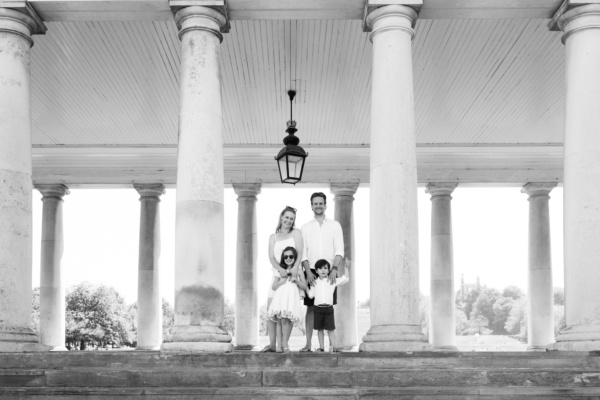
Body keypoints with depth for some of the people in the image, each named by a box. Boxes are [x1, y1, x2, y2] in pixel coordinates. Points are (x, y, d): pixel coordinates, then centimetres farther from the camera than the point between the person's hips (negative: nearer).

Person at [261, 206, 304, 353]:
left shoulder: (296, 233, 9)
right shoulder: (273, 237, 15)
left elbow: (299, 253, -4)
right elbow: (271, 257, 2)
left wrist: (295, 267, -23)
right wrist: (280, 269, -18)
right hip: (277, 276, 3)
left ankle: (281, 345, -9)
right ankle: (272, 344, -4)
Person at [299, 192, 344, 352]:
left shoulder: (335, 225, 8)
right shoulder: (305, 227, 11)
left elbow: (340, 250, 1)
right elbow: (303, 253, 5)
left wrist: (334, 269, -13)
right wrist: (308, 271, -9)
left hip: (329, 271, -1)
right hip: (311, 271, 1)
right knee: (310, 307, -1)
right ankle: (308, 343, -1)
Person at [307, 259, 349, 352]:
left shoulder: (332, 281, 6)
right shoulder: (315, 282, 9)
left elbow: (346, 279, 8)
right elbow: (311, 295, 5)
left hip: (328, 307, -1)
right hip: (318, 307, 1)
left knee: (331, 328, -1)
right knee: (320, 329, 6)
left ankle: (333, 346, 4)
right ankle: (321, 347, 12)